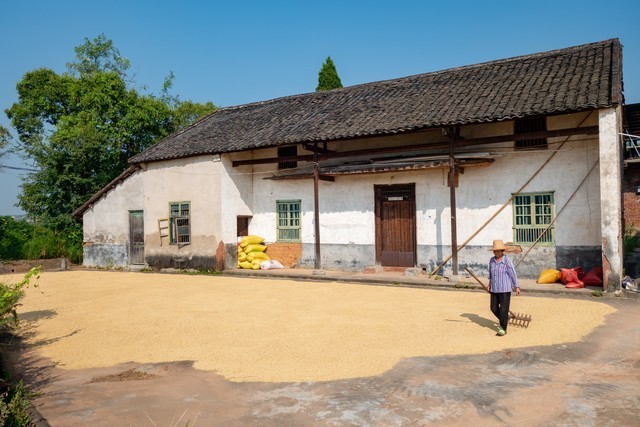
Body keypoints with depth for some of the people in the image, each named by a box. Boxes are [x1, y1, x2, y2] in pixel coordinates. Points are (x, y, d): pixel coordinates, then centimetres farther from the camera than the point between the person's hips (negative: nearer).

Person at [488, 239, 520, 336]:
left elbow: (513, 274, -11)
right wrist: (489, 284, 18)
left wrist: (517, 287, -11)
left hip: (505, 289, -6)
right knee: (494, 308, 10)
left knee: (503, 309, -2)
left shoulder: (507, 261, -13)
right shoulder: (492, 260, 3)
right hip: (494, 289, 6)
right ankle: (505, 319, 37)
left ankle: (503, 329, 11)